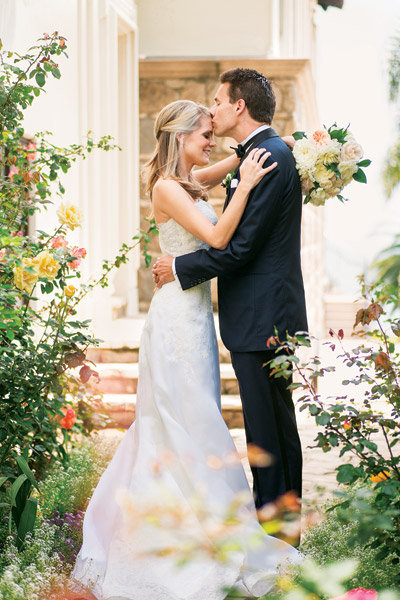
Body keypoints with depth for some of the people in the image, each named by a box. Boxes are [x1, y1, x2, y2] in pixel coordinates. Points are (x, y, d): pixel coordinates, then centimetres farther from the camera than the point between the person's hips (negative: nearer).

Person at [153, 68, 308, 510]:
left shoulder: (271, 156, -17)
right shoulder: (259, 154, 15)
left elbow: (240, 246, -20)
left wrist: (180, 267, -9)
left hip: (262, 318, -10)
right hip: (260, 315, 10)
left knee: (268, 428, -4)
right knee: (272, 426, 16)